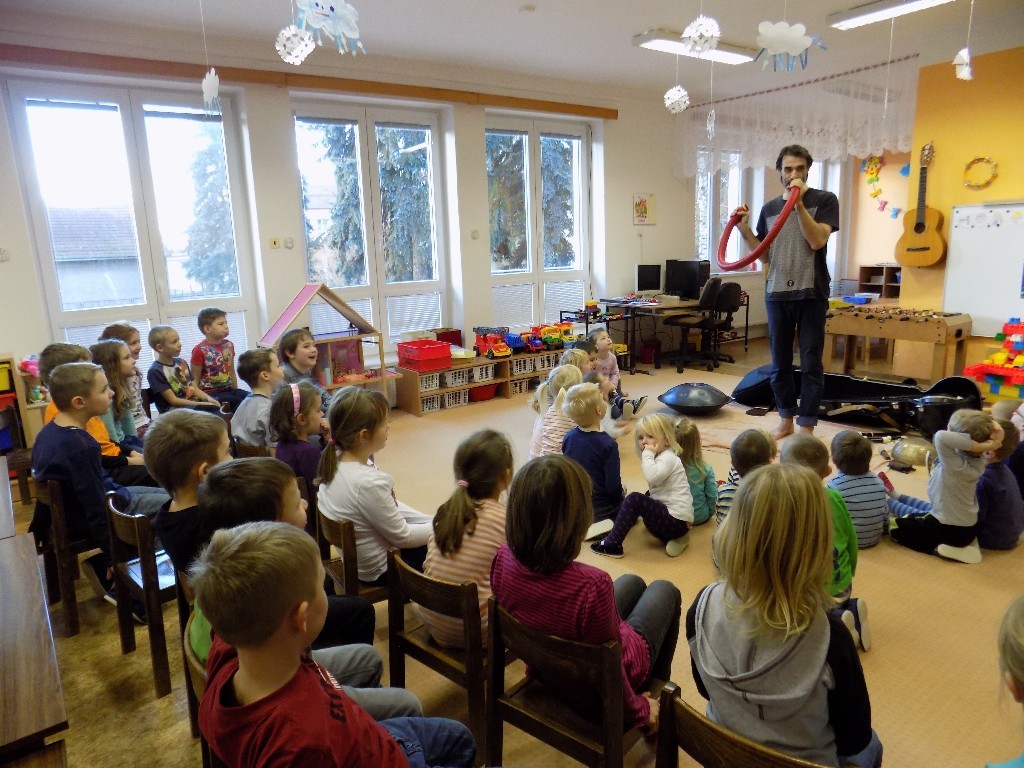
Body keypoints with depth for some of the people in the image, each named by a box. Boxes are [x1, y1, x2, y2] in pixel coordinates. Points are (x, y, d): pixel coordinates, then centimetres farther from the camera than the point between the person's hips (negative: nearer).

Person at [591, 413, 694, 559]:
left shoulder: (668, 458, -13)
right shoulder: (661, 457, 15)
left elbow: (652, 477, -33)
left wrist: (648, 454, -22)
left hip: (677, 521, -11)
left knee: (634, 499, -17)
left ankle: (612, 544, -9)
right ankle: (672, 538, 11)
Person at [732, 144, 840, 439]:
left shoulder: (825, 200, 0)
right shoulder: (769, 208, 11)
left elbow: (817, 241, -14)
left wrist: (799, 204, -19)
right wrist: (744, 229, 1)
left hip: (811, 294, -4)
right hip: (777, 294, 4)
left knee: (810, 364, 0)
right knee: (780, 364, 10)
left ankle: (807, 427, 6)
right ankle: (786, 420, 25)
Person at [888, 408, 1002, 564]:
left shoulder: (956, 464, -35)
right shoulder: (978, 460, -13)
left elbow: (941, 436, -50)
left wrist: (978, 446, -41)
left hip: (948, 529, -8)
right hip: (969, 528, 8)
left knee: (895, 527, 15)